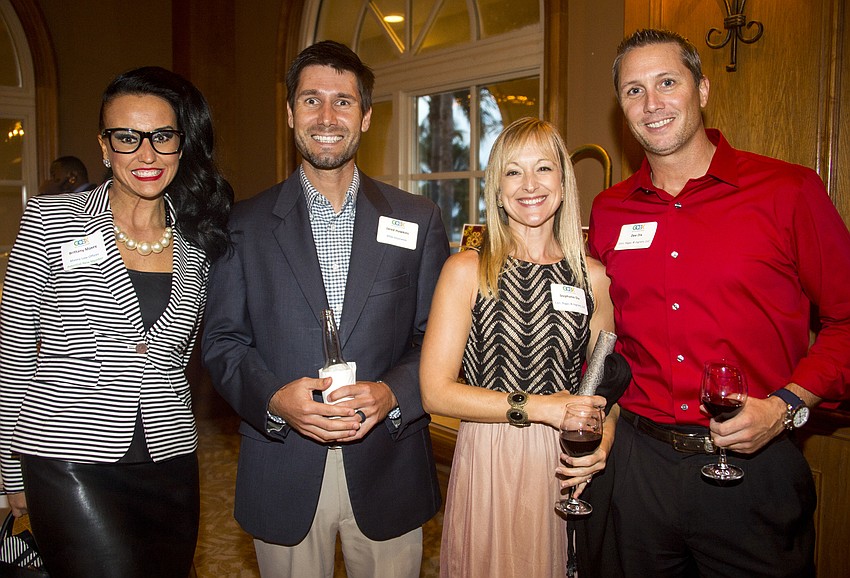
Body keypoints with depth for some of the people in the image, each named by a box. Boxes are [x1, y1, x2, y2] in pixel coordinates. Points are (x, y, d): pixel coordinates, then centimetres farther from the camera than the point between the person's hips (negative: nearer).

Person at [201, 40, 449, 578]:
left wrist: (391, 393, -16)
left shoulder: (419, 219, 2)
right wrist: (274, 398, -16)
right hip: (283, 477, 0)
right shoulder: (245, 223, 2)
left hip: (386, 472, 1)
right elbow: (222, 340, 2)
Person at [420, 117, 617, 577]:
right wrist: (538, 406, -14)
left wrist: (604, 438, -9)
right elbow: (436, 392, -9)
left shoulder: (593, 277, 3)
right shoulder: (466, 270, -5)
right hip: (487, 464, -2)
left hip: (565, 466, 3)